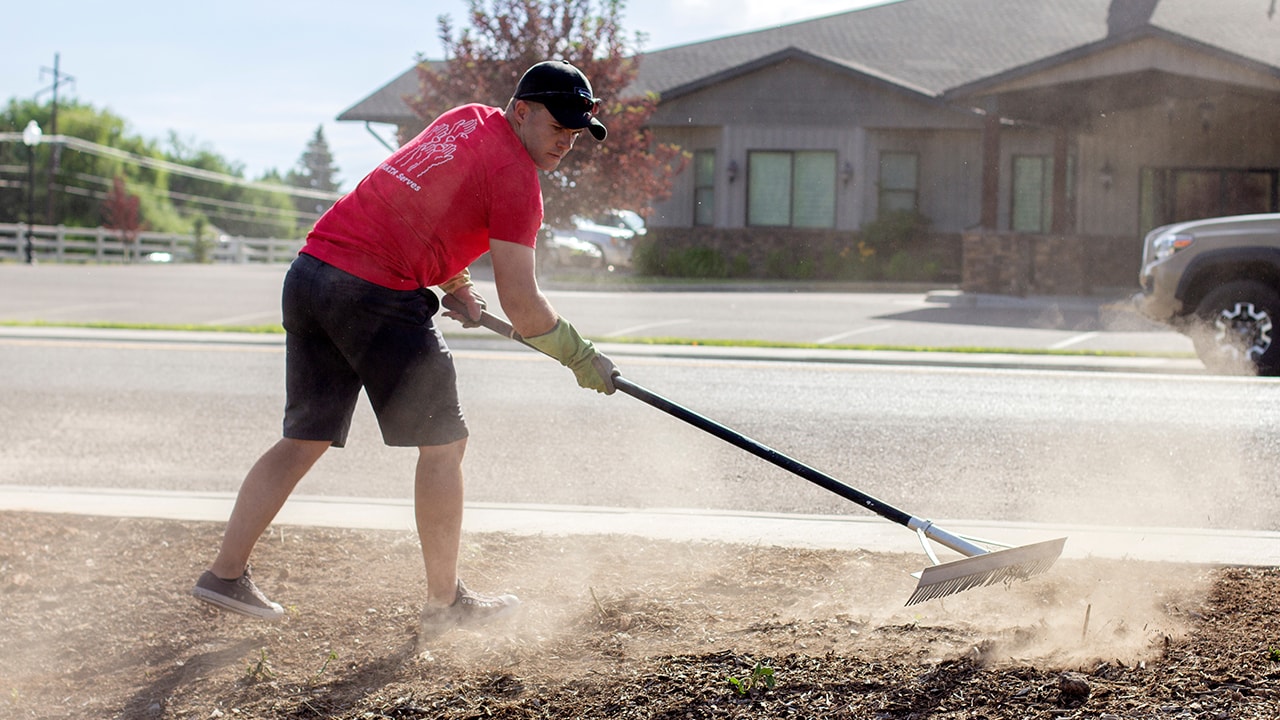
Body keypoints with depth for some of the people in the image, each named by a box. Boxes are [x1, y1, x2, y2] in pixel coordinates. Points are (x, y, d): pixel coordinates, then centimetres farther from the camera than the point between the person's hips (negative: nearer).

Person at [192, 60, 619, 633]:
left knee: (306, 439, 16)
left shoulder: (465, 119, 18)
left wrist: (456, 286, 24)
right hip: (377, 295, -8)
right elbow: (521, 307, -11)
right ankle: (444, 602, 10)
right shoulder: (515, 176, -8)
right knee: (442, 443, 4)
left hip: (308, 273, 9)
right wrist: (581, 358, 1)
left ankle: (226, 574, 17)